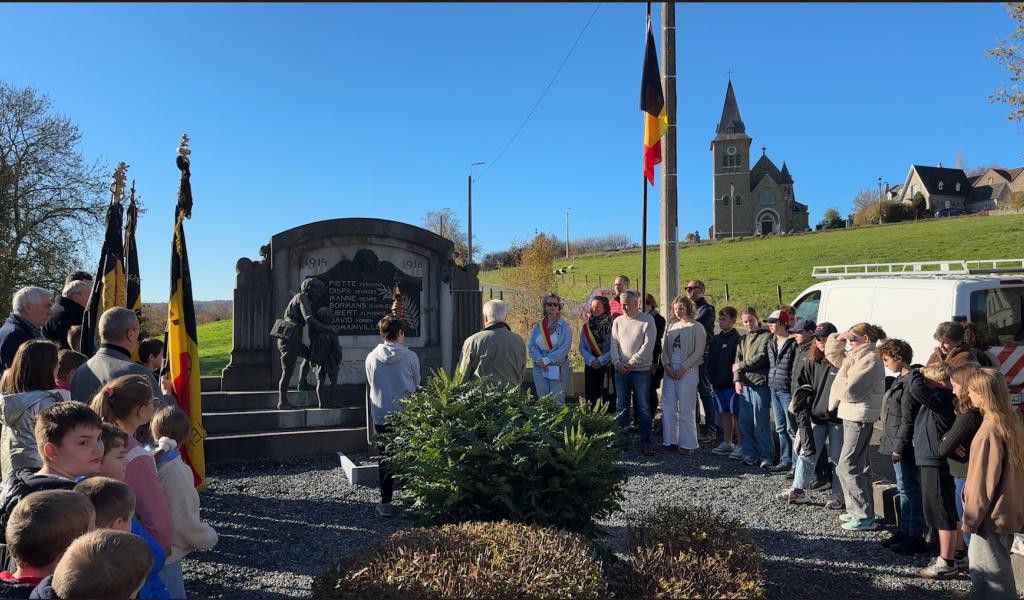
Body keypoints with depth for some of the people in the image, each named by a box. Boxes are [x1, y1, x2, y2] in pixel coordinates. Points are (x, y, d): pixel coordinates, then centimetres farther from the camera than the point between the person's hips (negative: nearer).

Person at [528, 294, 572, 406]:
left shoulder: (565, 327, 1)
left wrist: (546, 360, -16)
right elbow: (531, 346, 4)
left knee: (557, 401, -4)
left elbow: (565, 348, -10)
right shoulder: (537, 327, 11)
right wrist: (539, 360, -14)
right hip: (539, 368, 3)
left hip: (558, 369, -3)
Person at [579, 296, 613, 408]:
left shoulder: (611, 325, -3)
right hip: (590, 367, 3)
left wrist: (601, 360, -14)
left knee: (607, 397, -2)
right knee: (591, 397, 4)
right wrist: (591, 360, -9)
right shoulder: (586, 325, 8)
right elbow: (582, 348, 6)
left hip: (607, 366, -3)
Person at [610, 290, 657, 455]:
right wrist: (617, 361, -11)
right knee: (621, 406, 10)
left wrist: (632, 362, -15)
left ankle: (645, 442, 9)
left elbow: (648, 345, -11)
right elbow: (614, 343, 6)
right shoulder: (618, 321, 9)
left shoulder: (647, 321, -5)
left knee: (643, 407, 1)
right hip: (621, 371, 4)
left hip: (641, 370, -4)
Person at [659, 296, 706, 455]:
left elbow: (698, 352, -9)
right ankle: (670, 440, 14)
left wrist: (683, 368, -14)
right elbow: (665, 349, 12)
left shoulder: (696, 327, -3)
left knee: (685, 408, -4)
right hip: (670, 370, 6)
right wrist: (667, 365, -4)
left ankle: (688, 443, 6)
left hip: (688, 371, -6)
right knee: (668, 406, 5)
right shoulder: (672, 327, 13)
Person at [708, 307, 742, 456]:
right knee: (725, 413, 14)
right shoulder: (716, 339, 14)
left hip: (731, 383, -7)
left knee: (736, 414, -3)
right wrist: (712, 377, 13)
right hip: (718, 383, 7)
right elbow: (711, 359, 19)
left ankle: (740, 445, 4)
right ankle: (727, 443, 23)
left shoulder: (737, 339, -9)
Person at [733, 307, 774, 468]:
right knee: (745, 421, 7)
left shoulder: (767, 336, -2)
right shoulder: (743, 339, 19)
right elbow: (738, 360, 13)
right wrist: (737, 379, 0)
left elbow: (761, 358, -12)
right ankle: (750, 454, 17)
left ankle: (767, 456, 4)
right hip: (745, 384, 6)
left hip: (760, 384, -6)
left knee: (761, 423, -6)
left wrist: (741, 365, -4)